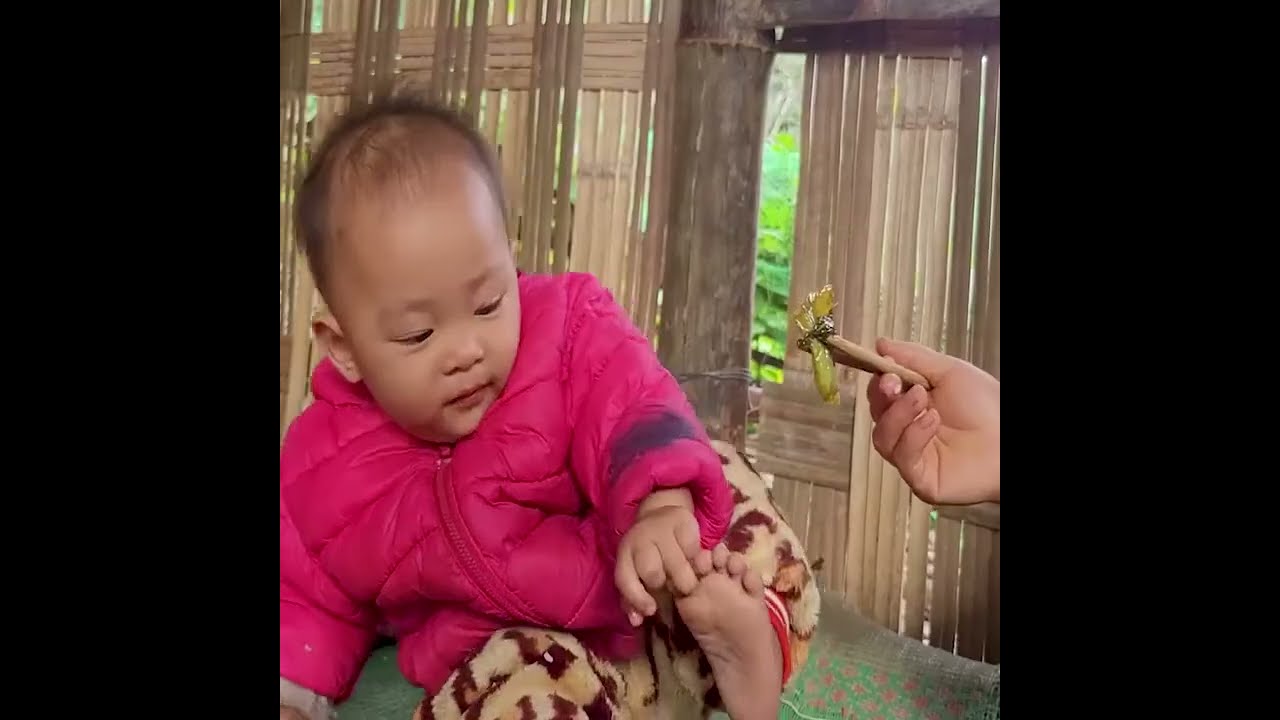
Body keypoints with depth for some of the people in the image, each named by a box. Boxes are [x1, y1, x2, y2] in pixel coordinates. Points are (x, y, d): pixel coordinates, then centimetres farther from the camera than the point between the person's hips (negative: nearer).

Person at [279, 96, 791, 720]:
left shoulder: (567, 329, -20)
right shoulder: (322, 469, -16)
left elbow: (633, 411, -36)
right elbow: (312, 600, -3)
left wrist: (662, 510, -57)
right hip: (487, 655, 0)